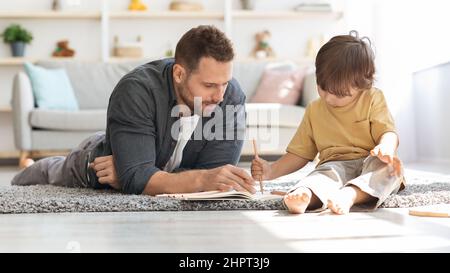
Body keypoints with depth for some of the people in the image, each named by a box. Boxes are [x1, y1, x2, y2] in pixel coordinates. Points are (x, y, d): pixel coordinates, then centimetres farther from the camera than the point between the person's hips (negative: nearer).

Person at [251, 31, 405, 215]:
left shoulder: (373, 99, 5)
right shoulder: (314, 110, 15)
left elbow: (388, 133, -6)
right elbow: (299, 154, 18)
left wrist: (386, 148, -31)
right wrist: (271, 170, 3)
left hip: (370, 163, -1)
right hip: (335, 164, 1)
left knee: (386, 164, -35)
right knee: (328, 172, -34)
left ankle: (349, 195, -60)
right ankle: (305, 195, -67)